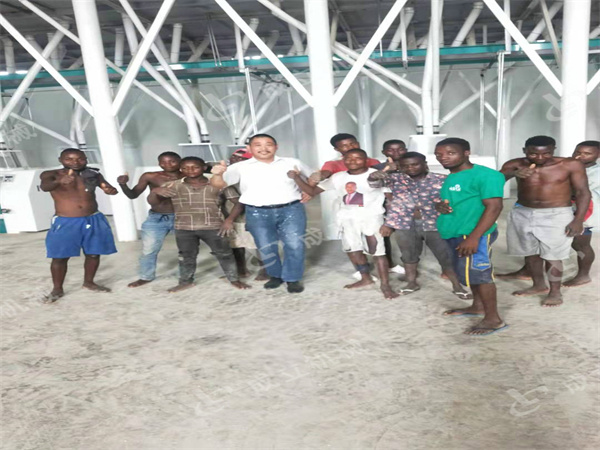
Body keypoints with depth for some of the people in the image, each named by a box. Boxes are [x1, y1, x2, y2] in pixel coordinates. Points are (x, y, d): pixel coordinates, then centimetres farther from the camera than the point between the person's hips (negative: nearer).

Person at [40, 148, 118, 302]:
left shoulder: (93, 174, 2)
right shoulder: (51, 174, -8)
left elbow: (107, 187, -2)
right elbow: (45, 186, -27)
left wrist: (110, 190, -30)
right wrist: (60, 181, -52)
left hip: (94, 220, 3)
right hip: (65, 222, -2)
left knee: (94, 254, 9)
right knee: (60, 257, 2)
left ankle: (89, 282, 28)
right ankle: (57, 289, 17)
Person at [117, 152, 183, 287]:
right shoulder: (150, 177, -4)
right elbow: (133, 195, 0)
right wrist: (123, 184, -17)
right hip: (156, 219, 1)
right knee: (148, 250, 8)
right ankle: (146, 277, 30)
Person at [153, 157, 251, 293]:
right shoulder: (173, 185, 2)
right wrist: (155, 191, -19)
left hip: (213, 227, -1)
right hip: (183, 229, 1)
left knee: (224, 254, 6)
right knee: (186, 256, 11)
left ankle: (234, 279, 21)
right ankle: (185, 281, 29)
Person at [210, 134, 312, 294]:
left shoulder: (292, 162, 6)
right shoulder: (241, 167, 2)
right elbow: (218, 184, -7)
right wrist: (217, 173, -29)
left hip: (291, 210, 0)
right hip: (257, 213, 0)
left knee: (294, 244, -5)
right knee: (266, 247, 7)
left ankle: (293, 278, 13)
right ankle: (275, 275, 30)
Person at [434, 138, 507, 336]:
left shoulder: (484, 175, -16)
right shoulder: (451, 177, 12)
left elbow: (494, 207, -21)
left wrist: (474, 237, -27)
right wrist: (440, 205, 0)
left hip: (472, 234, -9)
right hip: (455, 234, 9)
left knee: (477, 273, -4)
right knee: (469, 272, 19)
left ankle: (494, 319, 6)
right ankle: (478, 306, 35)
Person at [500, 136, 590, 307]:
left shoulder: (571, 165, -9)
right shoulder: (516, 164, -7)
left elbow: (583, 192, -6)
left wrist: (578, 220, -13)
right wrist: (514, 173, -43)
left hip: (556, 215, -3)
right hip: (522, 214, 3)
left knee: (552, 255, -1)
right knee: (530, 253, 13)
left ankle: (555, 292, 14)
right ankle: (539, 285, 31)